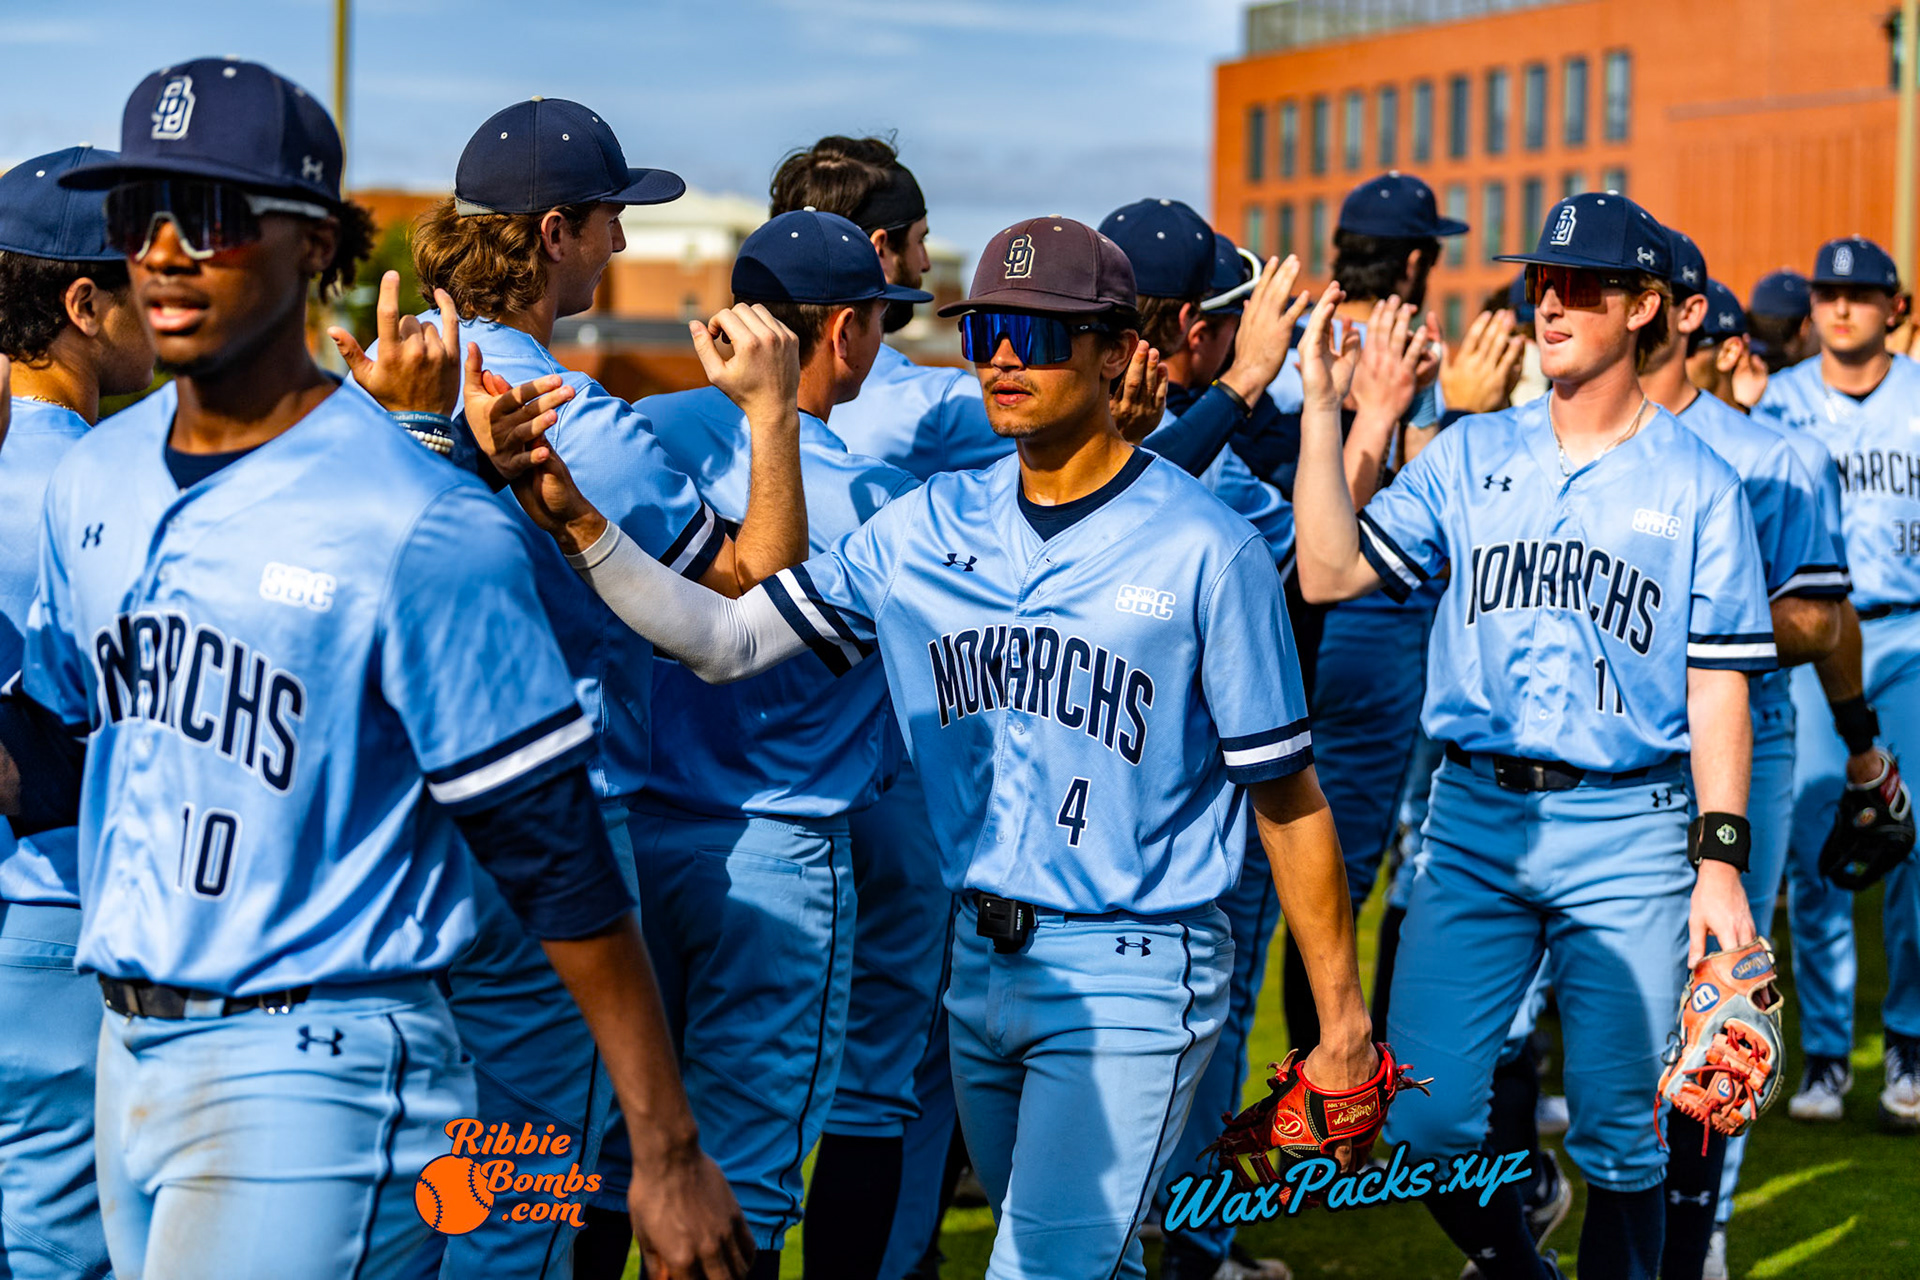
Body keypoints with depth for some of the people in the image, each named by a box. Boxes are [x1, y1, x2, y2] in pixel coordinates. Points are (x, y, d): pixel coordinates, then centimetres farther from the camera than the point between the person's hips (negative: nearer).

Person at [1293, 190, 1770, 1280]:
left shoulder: (1699, 485, 3)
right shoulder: (1471, 454, 9)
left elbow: (1719, 686, 1)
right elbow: (1330, 574, -1)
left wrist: (1720, 861, -7)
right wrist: (1323, 410, -6)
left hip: (1629, 831, -2)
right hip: (1476, 816, 2)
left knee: (1621, 1139, 3)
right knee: (1423, 1120, -1)